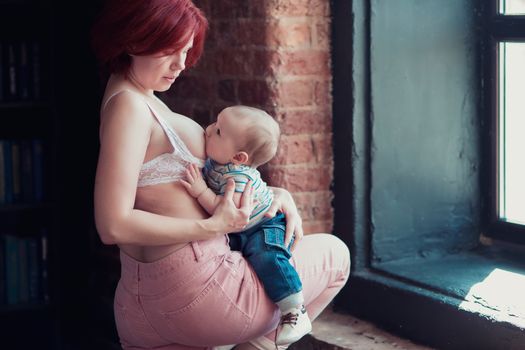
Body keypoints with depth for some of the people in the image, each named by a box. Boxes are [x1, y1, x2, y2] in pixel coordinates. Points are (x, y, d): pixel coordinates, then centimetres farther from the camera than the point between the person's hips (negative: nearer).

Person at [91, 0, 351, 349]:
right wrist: (214, 226, -21)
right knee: (335, 254, 13)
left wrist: (275, 194, 4)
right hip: (196, 288, -9)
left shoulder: (147, 101, 15)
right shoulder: (128, 106, -16)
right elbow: (114, 225, -23)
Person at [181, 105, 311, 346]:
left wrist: (201, 192, -41)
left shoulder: (238, 176, -32)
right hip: (236, 234, 9)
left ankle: (295, 312, -27)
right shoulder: (213, 160, -8)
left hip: (266, 225, -9)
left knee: (264, 256, -33)